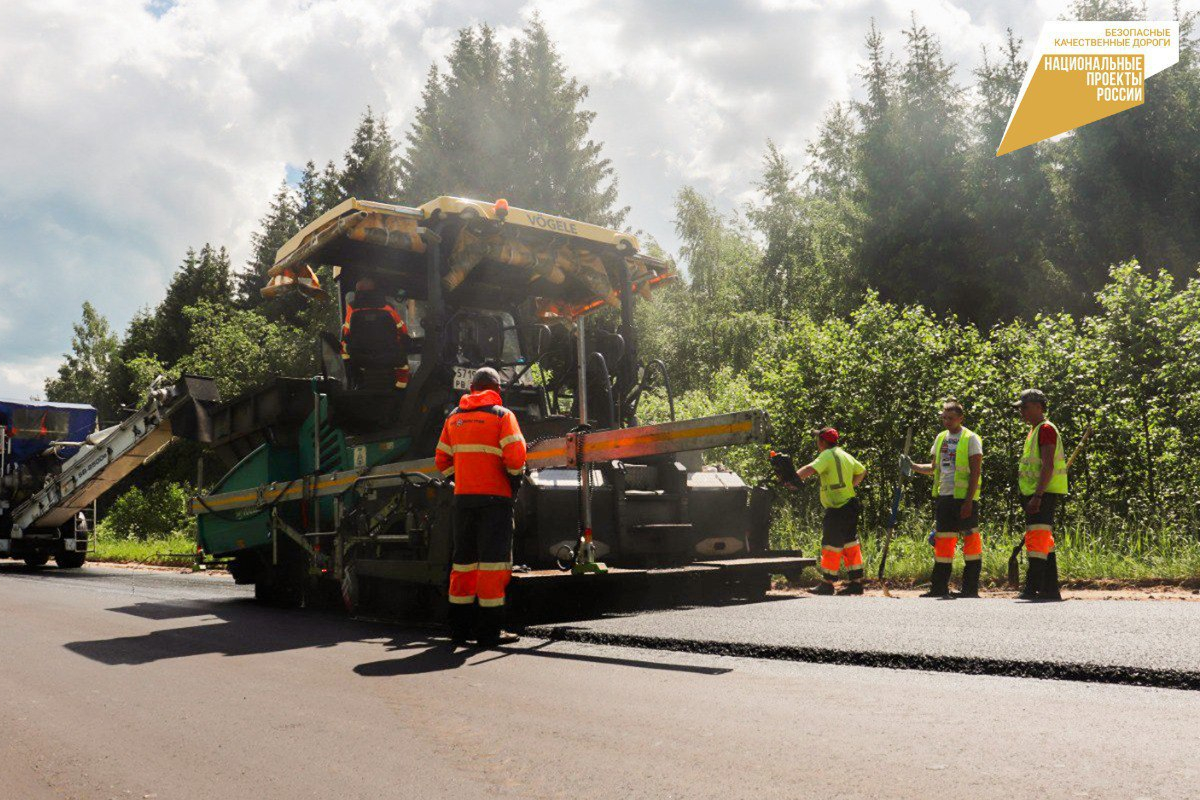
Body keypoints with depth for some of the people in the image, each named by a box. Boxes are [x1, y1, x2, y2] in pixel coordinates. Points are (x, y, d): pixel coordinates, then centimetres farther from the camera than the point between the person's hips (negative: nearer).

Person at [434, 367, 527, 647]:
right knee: (493, 560, -3)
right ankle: (489, 631, -4)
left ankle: (459, 627, 17)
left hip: (463, 497, 5)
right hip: (495, 497, -5)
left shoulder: (454, 417, 14)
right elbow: (515, 456, -13)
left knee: (464, 560, 12)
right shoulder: (501, 415, -2)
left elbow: (442, 461, 13)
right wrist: (515, 481, 2)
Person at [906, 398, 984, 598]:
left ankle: (970, 588, 4)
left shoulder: (971, 439, -5)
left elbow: (975, 472, -10)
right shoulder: (941, 438, 15)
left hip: (964, 498, -7)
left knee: (970, 539, -3)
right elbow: (934, 468, 21)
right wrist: (912, 467, 4)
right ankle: (939, 587, 13)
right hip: (943, 497, 7)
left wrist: (968, 501, -16)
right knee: (942, 541, 8)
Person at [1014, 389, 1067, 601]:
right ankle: (1051, 589, 16)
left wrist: (1037, 496, -26)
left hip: (1044, 494, -11)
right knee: (1045, 541, 12)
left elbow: (1048, 466, -20)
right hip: (1035, 495, 11)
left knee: (1037, 540, -14)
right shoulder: (1034, 431, 21)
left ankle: (1032, 589, -17)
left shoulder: (1046, 429, -10)